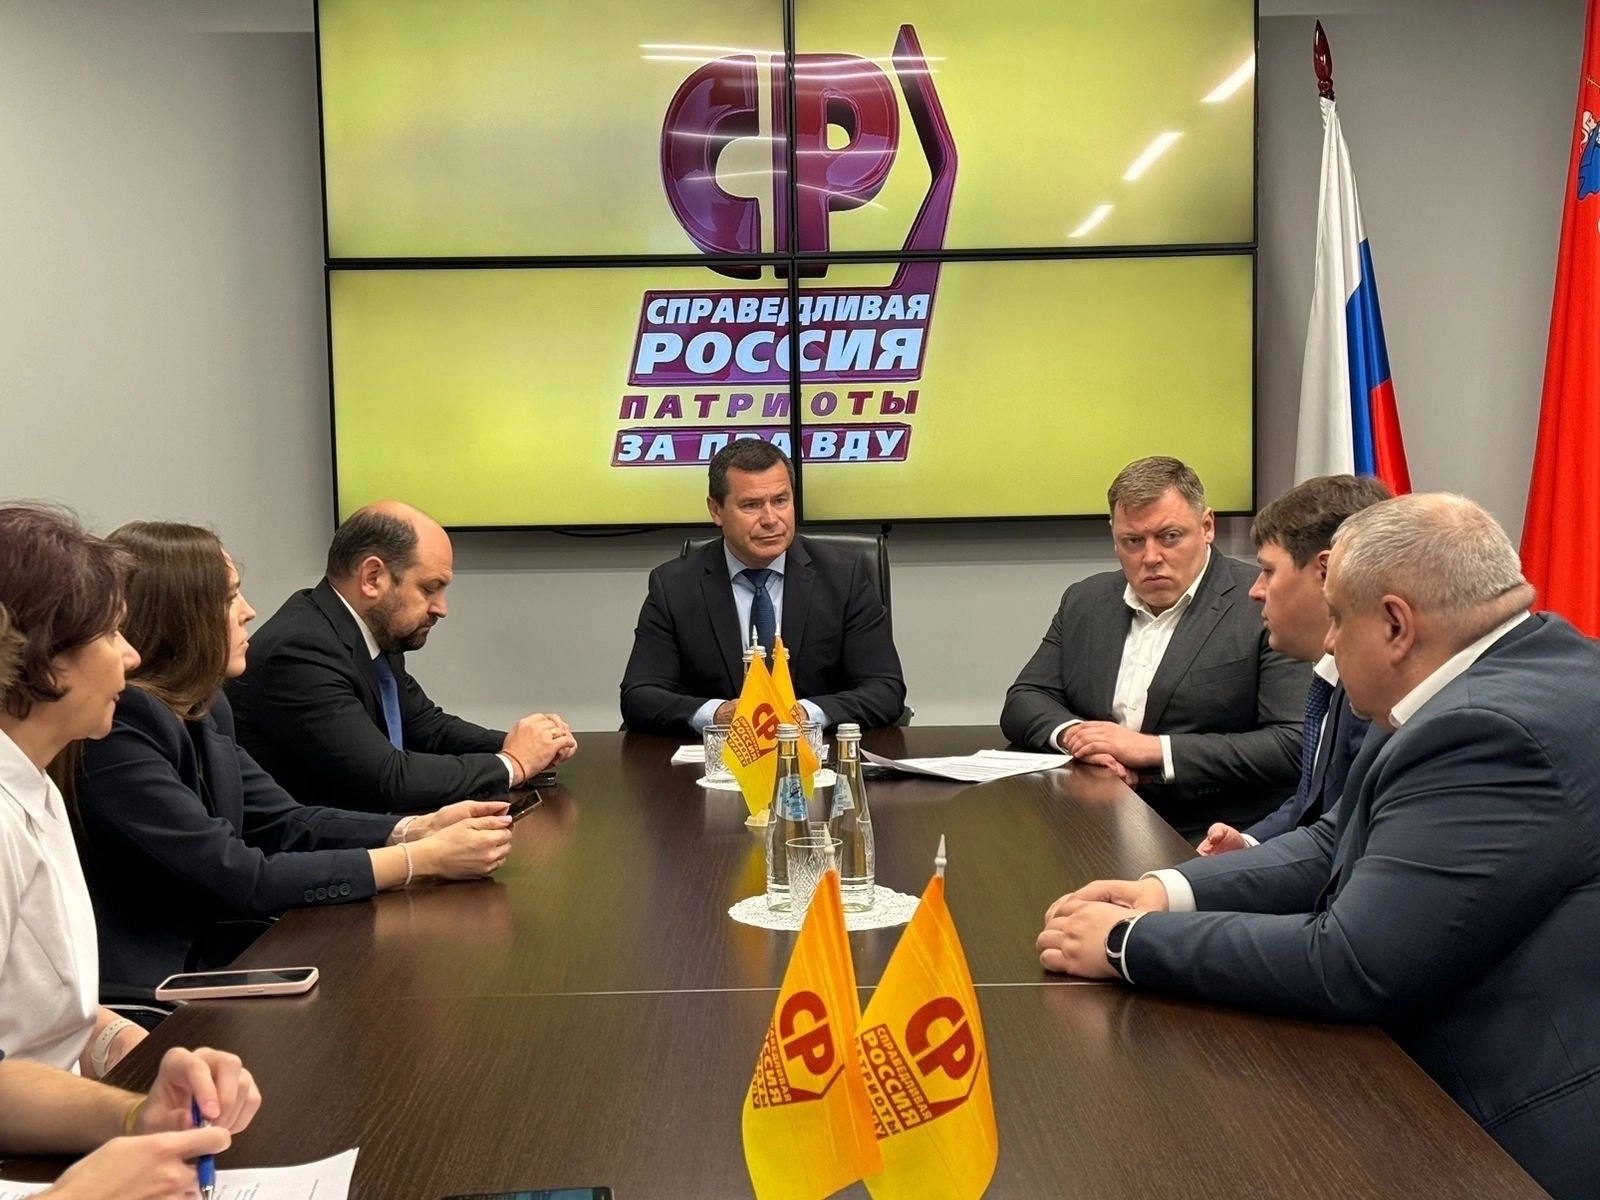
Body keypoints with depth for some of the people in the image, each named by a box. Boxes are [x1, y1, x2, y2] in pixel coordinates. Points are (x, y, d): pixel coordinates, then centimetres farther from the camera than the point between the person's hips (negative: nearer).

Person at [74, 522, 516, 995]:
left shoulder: (200, 708, 6)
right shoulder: (114, 733, -21)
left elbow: (284, 822, 7)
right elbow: (239, 879, -22)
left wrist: (418, 829, -8)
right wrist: (422, 860, -18)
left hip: (207, 956, 8)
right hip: (143, 992, -7)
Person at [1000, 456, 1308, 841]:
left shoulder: (1266, 607, -6)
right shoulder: (1084, 602, 13)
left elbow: (1295, 744, -13)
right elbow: (1022, 703, 13)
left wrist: (1155, 749, -17)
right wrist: (1072, 734, -11)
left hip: (1213, 848, -5)